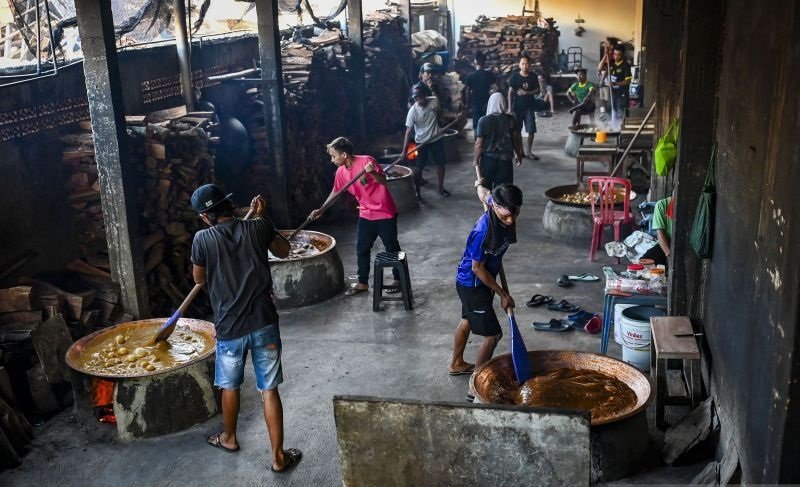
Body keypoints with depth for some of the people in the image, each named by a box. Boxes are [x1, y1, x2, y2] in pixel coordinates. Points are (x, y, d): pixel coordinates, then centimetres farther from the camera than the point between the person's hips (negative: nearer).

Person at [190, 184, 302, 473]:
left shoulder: (202, 239, -7)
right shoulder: (258, 228, -3)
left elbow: (199, 280, 8)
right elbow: (284, 251, 16)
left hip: (229, 328, -1)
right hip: (264, 324, 1)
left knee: (230, 387, 22)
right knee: (269, 390, 8)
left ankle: (229, 438, 44)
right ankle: (278, 456, 13)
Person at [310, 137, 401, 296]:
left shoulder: (367, 161, -20)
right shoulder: (341, 172, 0)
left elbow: (383, 181, -22)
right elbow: (335, 192, 15)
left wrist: (372, 172, -41)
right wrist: (321, 210, 14)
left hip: (385, 212, -6)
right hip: (366, 214, 6)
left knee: (392, 247, 6)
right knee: (362, 249, 10)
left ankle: (398, 279, 22)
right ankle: (362, 283, 22)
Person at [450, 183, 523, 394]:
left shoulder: (501, 208, -15)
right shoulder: (484, 232, -37)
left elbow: (485, 194, 9)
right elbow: (477, 268, -25)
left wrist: (480, 185, 34)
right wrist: (502, 294, -17)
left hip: (474, 282, 9)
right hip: (472, 284, -9)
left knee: (468, 320, 27)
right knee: (493, 334, -4)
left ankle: (457, 364, 49)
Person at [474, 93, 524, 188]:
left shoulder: (484, 121, -13)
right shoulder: (511, 120, -5)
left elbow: (479, 144, -11)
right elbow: (517, 139, 2)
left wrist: (476, 159, 3)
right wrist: (519, 155, 16)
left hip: (488, 158, -2)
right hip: (505, 158, 2)